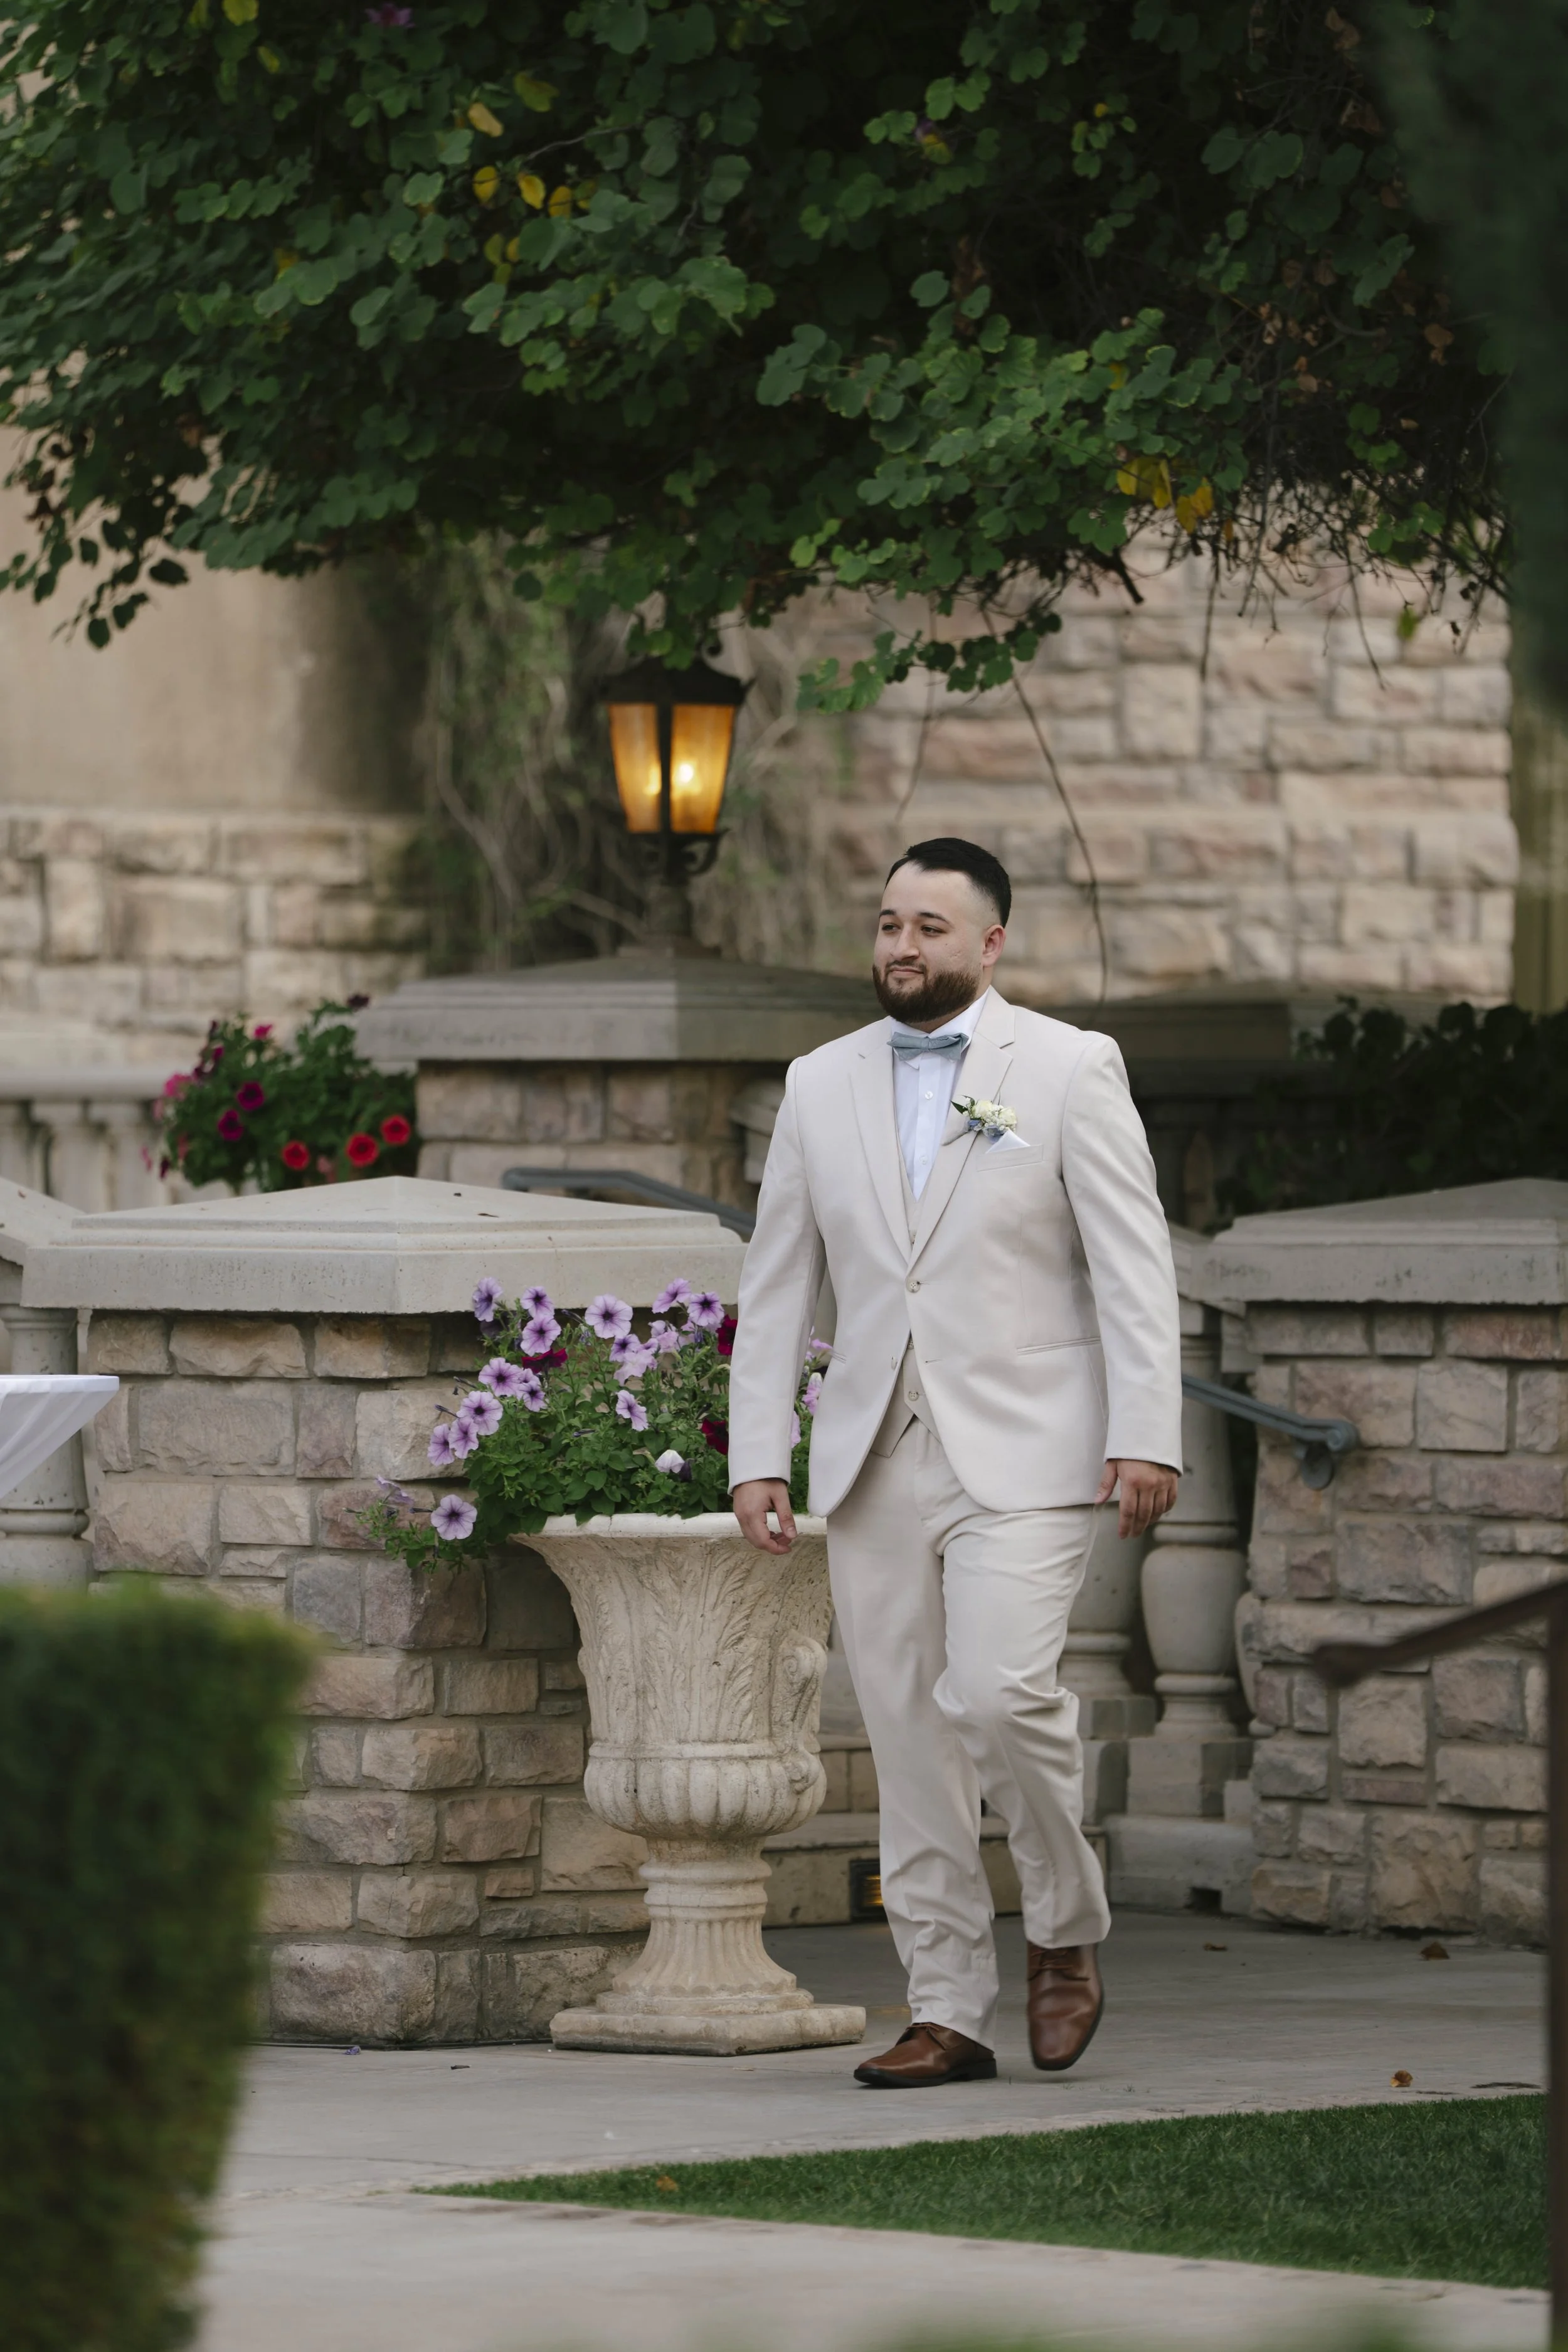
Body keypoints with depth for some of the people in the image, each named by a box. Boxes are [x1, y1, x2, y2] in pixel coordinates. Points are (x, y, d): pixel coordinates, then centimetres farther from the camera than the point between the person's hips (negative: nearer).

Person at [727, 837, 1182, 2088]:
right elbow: (778, 1283, 14)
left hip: (1021, 1454, -4)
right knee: (909, 1735, 1)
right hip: (875, 1462, 4)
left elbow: (1135, 1266, -2)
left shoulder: (1068, 1069, 2)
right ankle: (949, 2013, 5)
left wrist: (1145, 1433, -11)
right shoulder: (822, 1085, 13)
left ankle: (1067, 1926, 3)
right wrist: (757, 1454, 6)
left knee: (999, 1692, -20)